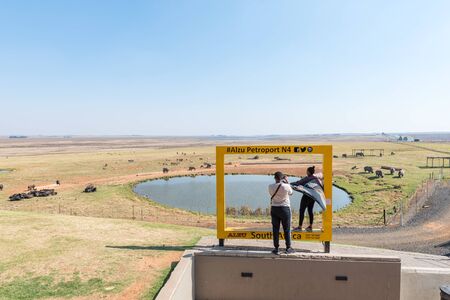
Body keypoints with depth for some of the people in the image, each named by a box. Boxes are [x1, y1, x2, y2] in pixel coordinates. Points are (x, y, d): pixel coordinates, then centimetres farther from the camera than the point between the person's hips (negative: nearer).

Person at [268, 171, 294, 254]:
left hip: (274, 209, 2)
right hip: (285, 208, -2)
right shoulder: (286, 186, -14)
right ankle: (288, 248, 17)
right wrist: (287, 182, 14)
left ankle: (276, 248, 13)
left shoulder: (270, 187, -8)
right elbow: (291, 192, 6)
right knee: (286, 229, 9)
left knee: (275, 229, 8)